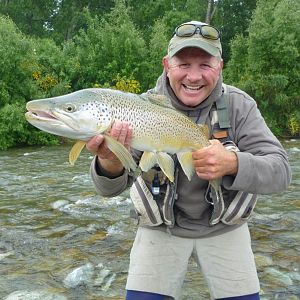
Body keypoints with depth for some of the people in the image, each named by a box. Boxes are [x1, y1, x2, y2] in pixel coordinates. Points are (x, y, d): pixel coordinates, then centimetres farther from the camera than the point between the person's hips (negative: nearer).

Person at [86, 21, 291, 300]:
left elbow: (279, 172, -22)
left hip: (224, 227, 1)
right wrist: (110, 163, -49)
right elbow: (110, 188, -23)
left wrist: (234, 163, -44)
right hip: (160, 229, 0)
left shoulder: (238, 105, -15)